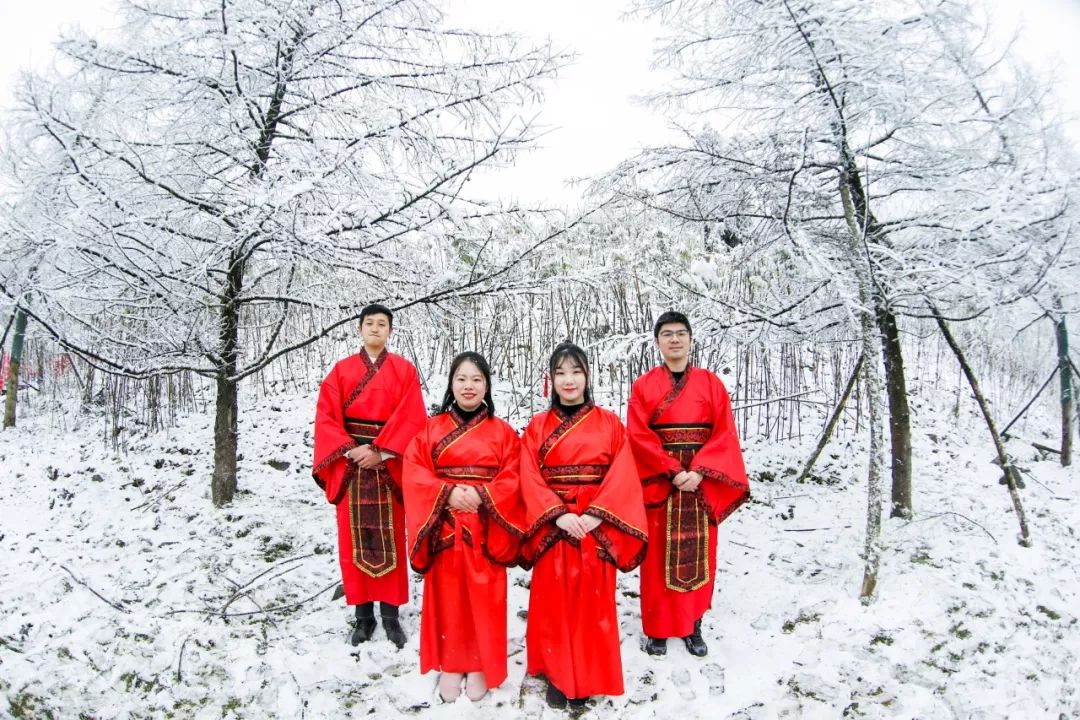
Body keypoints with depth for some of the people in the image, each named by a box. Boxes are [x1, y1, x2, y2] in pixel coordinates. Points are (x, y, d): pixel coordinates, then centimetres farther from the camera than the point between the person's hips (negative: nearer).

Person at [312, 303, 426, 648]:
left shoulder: (404, 370, 3)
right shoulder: (341, 370, 7)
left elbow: (412, 419, -6)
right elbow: (326, 417, 1)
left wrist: (381, 452, -15)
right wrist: (351, 450, -13)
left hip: (389, 464, -1)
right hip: (351, 462, 1)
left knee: (390, 539, 2)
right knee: (355, 538, 4)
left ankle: (390, 614, 12)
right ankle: (363, 614, 15)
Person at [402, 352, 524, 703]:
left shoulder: (502, 431, 3)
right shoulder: (432, 428, 4)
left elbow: (512, 479, -4)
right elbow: (414, 473, -5)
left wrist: (481, 496, -19)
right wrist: (448, 493, -18)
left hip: (486, 529, 0)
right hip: (444, 527, 1)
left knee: (483, 598, 5)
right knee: (448, 596, 8)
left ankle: (480, 665, 22)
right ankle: (450, 665, 24)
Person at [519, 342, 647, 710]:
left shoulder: (609, 423, 3)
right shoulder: (537, 426, 4)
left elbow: (623, 475, -5)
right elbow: (530, 477, -4)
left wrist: (595, 514, -17)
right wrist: (559, 514, -17)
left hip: (597, 526, 0)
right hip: (553, 525, 1)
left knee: (592, 602, 6)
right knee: (555, 602, 6)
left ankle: (588, 677, 20)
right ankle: (557, 674, 21)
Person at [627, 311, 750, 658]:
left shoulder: (711, 383, 6)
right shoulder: (644, 385, 2)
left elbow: (725, 433, -2)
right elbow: (639, 436, -6)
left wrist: (700, 471, -15)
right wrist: (672, 471, -16)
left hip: (701, 481, 1)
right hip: (658, 481, -1)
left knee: (697, 555, 7)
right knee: (659, 556, 3)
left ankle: (692, 625, 20)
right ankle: (657, 627, 14)